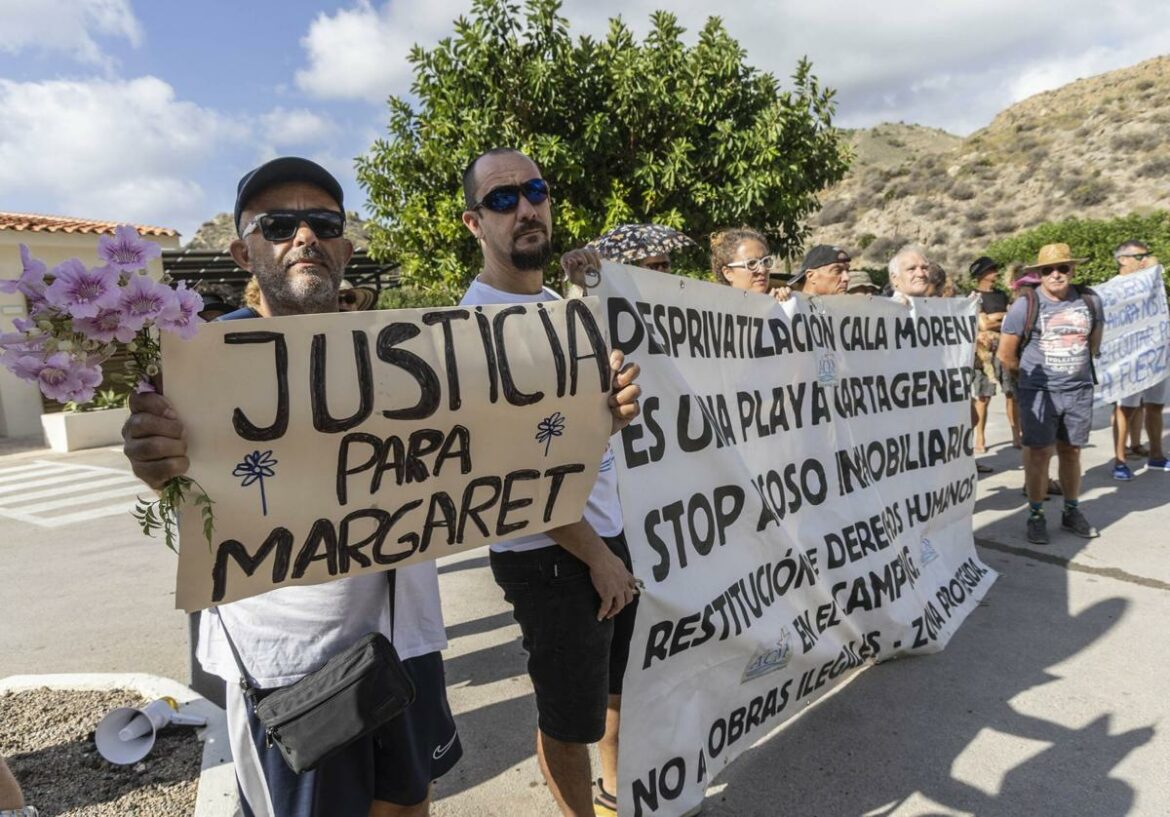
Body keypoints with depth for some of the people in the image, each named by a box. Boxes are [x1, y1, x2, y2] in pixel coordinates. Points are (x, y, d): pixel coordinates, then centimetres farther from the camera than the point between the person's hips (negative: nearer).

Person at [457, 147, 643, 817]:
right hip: (550, 555, -8)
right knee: (570, 720, 10)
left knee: (619, 685, 26)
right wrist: (595, 554, -14)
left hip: (611, 531, 9)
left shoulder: (555, 302, 9)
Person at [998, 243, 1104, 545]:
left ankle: (1072, 512, 25)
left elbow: (1093, 343, 18)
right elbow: (1006, 354, -3)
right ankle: (1036, 516, 8)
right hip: (1038, 392, -3)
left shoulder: (1090, 301, 4)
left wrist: (1077, 368, 16)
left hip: (1080, 390, 4)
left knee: (1071, 452, 12)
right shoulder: (1025, 306, -8)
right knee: (1038, 453, -3)